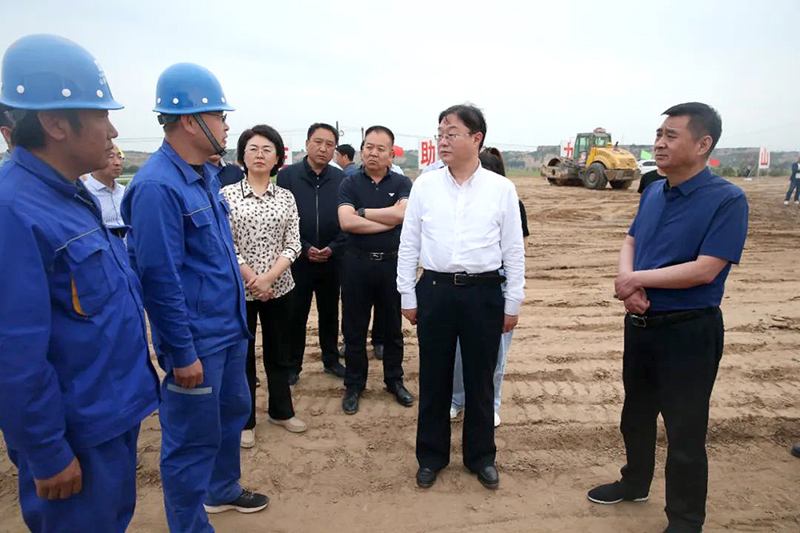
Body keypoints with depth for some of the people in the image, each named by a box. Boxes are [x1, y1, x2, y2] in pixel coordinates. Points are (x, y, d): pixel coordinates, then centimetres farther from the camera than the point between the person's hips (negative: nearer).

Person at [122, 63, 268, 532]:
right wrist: (182, 353, -17)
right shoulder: (157, 186, -21)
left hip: (230, 329, 9)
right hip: (196, 340, -9)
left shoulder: (207, 174, 7)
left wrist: (237, 310, 16)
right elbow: (160, 278, -21)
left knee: (234, 410, 24)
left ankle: (223, 489, 48)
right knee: (193, 438, 8)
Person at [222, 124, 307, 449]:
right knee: (242, 355, 9)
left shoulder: (286, 197, 4)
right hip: (239, 288, -2)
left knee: (278, 352, 15)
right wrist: (252, 279, -15)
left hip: (278, 287, 2)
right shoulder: (227, 195, -3)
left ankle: (281, 411, 33)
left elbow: (293, 244, -2)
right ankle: (244, 420, 25)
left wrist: (268, 278, -14)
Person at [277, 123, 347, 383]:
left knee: (330, 313, 15)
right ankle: (293, 365, 24)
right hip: (297, 259, -1)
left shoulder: (341, 179, -1)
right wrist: (304, 248, -12)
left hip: (332, 260, 2)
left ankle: (331, 359, 31)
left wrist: (333, 247, -11)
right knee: (296, 315, 9)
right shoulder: (287, 175, -5)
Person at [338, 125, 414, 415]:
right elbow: (346, 222, -15)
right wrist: (388, 221, -13)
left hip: (393, 263, 0)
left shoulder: (402, 183, 3)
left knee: (393, 327, 13)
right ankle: (354, 385, 24)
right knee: (354, 328, 9)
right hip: (357, 263, 0)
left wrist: (362, 212, -11)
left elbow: (400, 213, -17)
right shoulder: (350, 183, 1)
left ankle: (395, 380, 30)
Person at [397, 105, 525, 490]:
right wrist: (407, 296, 4)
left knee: (480, 380, 12)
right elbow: (409, 244, 5)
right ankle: (431, 456, 31)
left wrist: (513, 303, 3)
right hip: (434, 290, 1)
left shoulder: (501, 188, -1)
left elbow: (513, 249, 3)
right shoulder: (424, 185, 2)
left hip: (483, 292, 0)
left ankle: (480, 456, 33)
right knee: (433, 379, 11)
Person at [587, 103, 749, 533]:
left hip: (688, 331, -7)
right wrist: (626, 284, -10)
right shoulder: (653, 193, 6)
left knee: (685, 431, 7)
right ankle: (635, 483, 45)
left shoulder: (727, 200, -15)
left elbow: (705, 270, -23)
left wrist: (637, 280, -16)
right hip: (640, 323, 7)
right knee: (636, 414, 22)